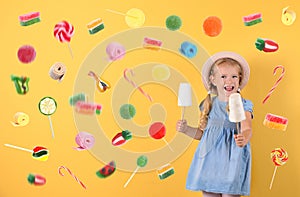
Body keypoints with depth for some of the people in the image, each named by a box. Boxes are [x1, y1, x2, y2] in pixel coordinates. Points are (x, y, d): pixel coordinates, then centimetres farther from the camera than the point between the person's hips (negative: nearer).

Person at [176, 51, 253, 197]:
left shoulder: (243, 105, -3)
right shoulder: (208, 105, 8)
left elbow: (247, 129, -19)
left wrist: (243, 139, -40)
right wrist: (186, 129, -1)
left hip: (232, 159, -3)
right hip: (209, 159, 4)